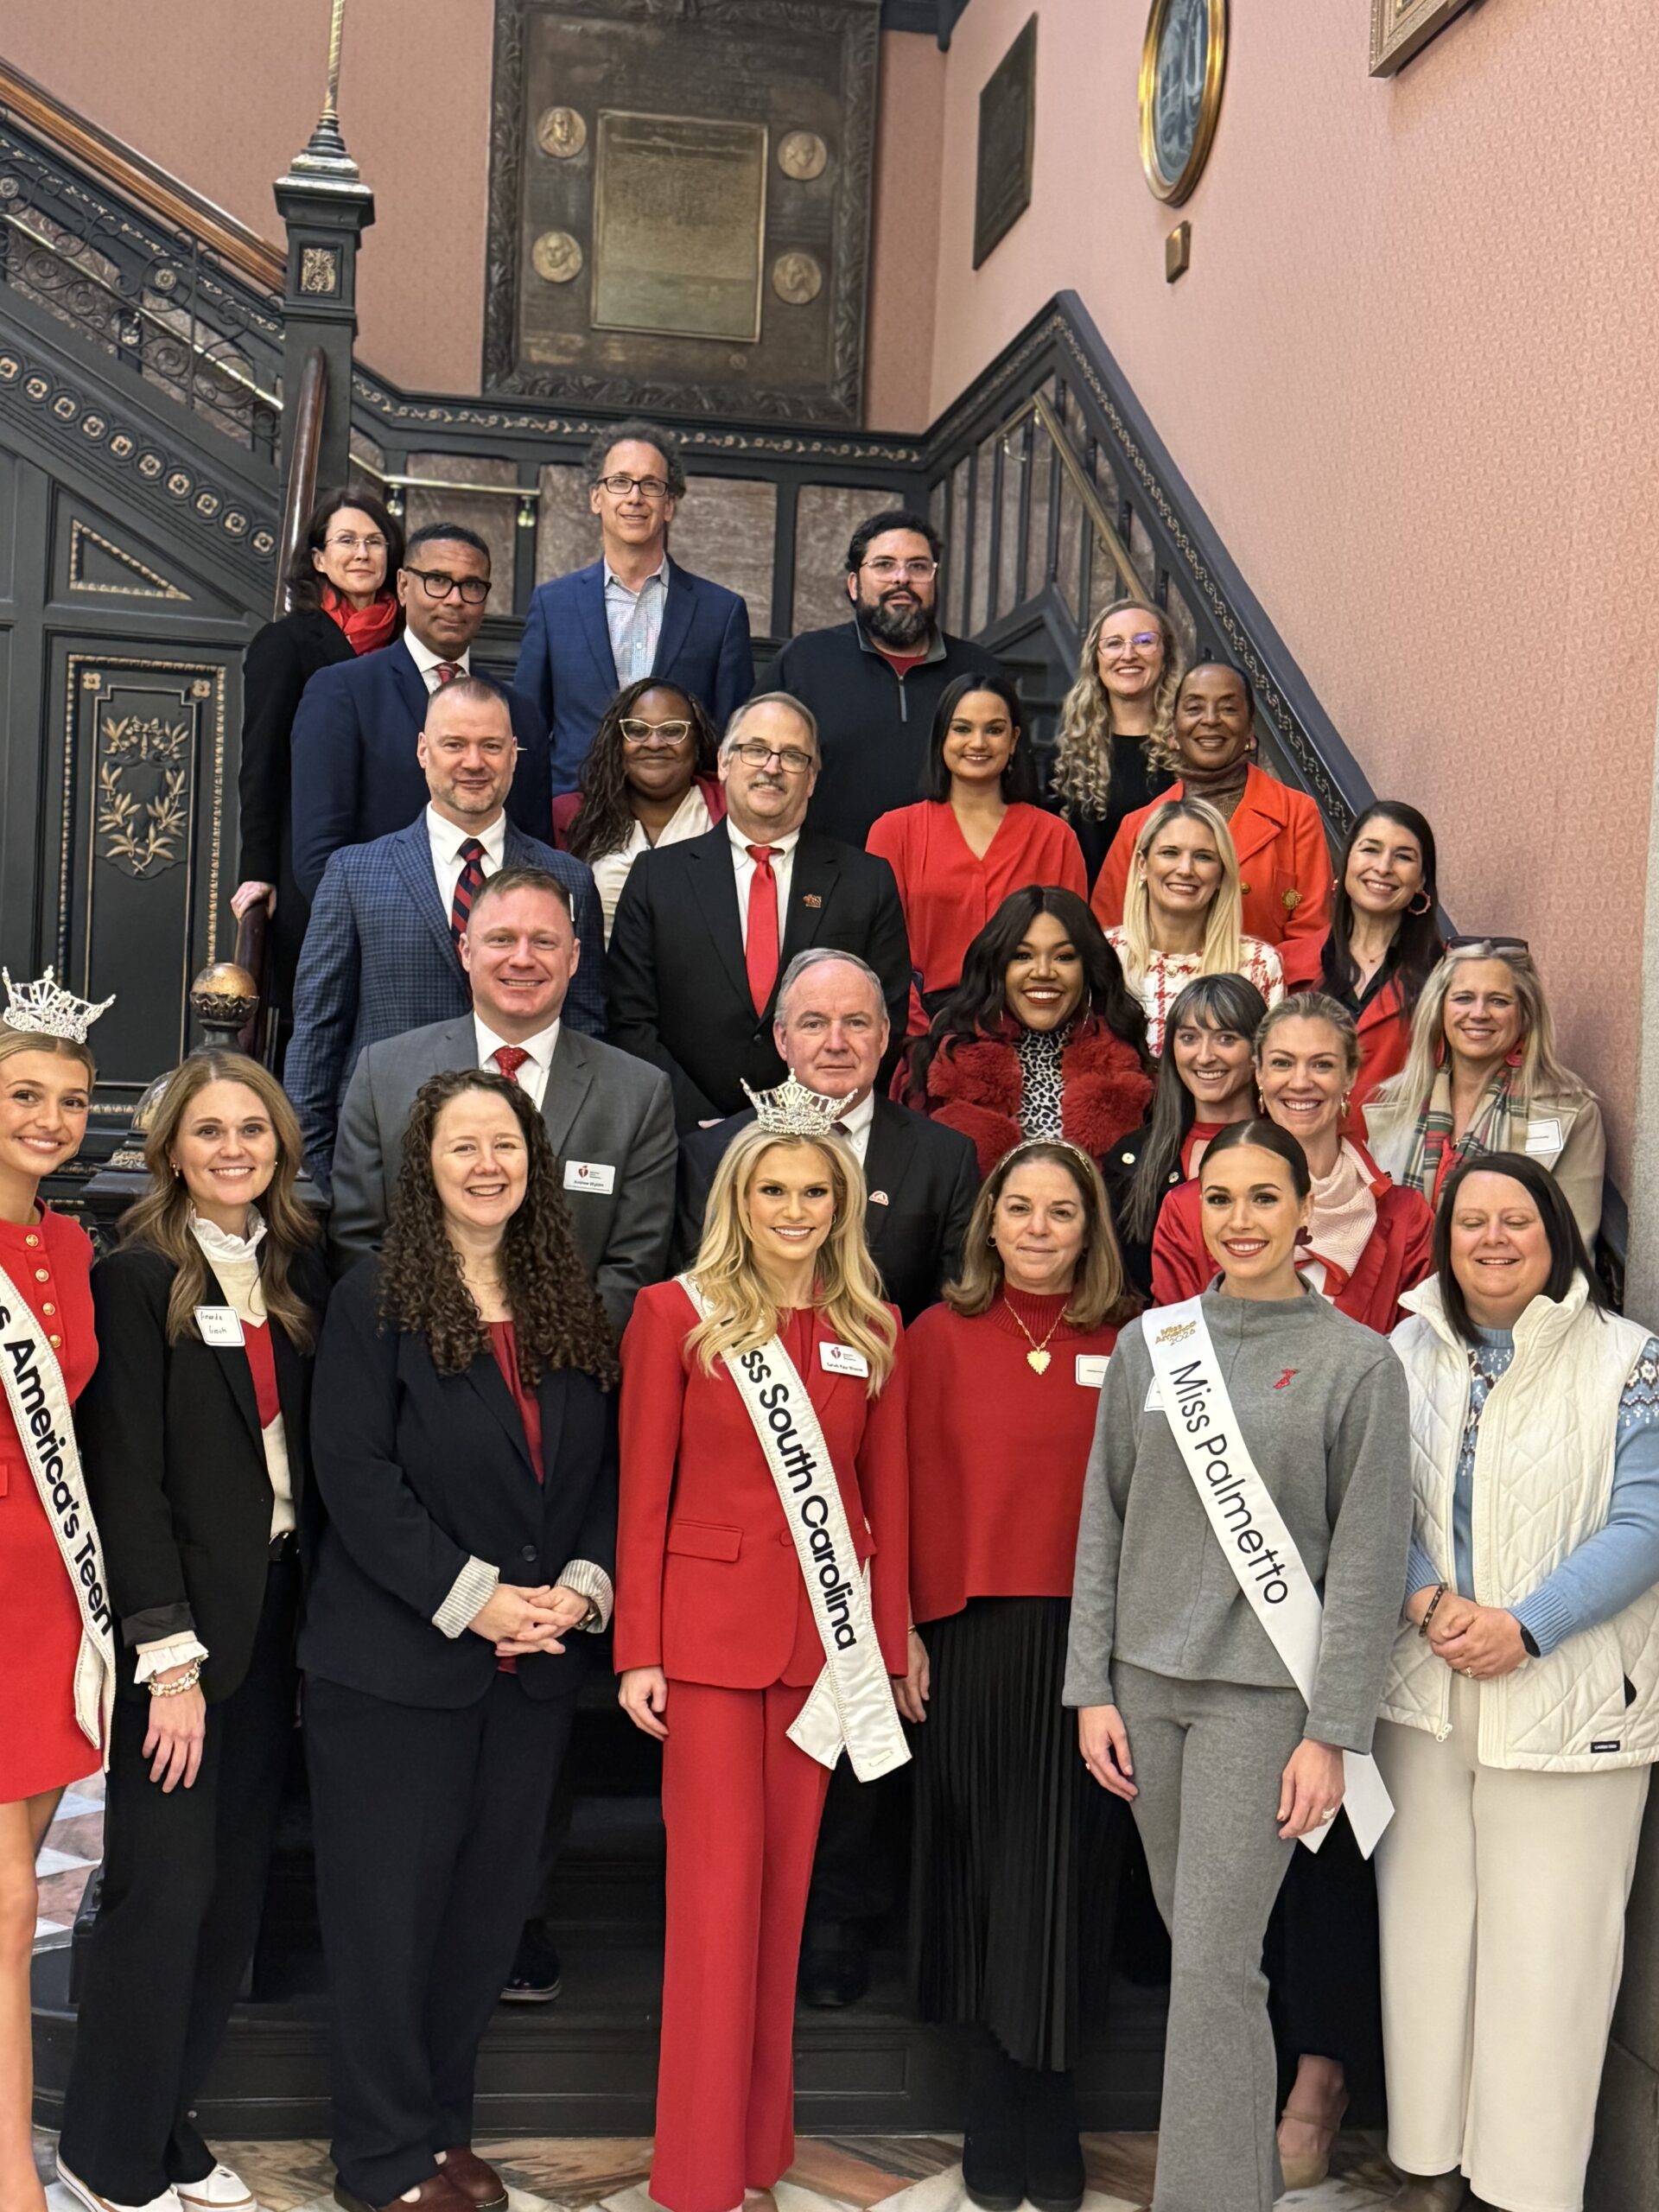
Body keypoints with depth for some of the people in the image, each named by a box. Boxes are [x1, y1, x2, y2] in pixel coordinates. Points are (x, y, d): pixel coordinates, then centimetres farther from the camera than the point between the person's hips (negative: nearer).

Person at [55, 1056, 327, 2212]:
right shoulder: (137, 1279, -9)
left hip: (279, 1615, 6)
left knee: (237, 1887, 12)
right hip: (179, 1616, -6)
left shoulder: (302, 1272, 8)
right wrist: (171, 1658, -15)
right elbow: (127, 1477, -12)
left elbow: (317, 1453, 8)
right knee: (164, 1888, -1)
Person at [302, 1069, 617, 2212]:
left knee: (491, 1902, 13)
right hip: (396, 1658, -4)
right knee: (389, 1905, 4)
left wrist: (583, 1584, -8)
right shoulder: (376, 1299, -7)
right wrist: (471, 1598, -17)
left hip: (538, 1660, 5)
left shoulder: (572, 1305, 8)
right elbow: (355, 1472, -14)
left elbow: (608, 1467, 8)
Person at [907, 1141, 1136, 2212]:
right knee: (987, 1871, 7)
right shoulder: (940, 1336, 2)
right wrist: (905, 1627, -5)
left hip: (1096, 1636, 1)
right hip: (974, 1634, 0)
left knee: (1064, 1872, 7)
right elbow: (911, 1488, 0)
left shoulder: (1130, 1344, 3)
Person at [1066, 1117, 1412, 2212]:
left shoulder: (1359, 1363, -5)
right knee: (1201, 1947, 13)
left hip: (1265, 1691, -4)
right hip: (1148, 1680, 4)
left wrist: (1333, 1732, -10)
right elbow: (1105, 1523, 8)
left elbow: (1369, 1559, -7)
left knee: (1216, 1965, -6)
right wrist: (1092, 1688, 3)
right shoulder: (1149, 1343, 5)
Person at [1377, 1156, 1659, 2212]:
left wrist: (1524, 1628, -17)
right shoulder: (1410, 1352, 8)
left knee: (1547, 1946, 1)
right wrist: (1428, 1601, -12)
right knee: (1424, 1924, 9)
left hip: (1569, 1698, -3)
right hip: (1423, 1690, 3)